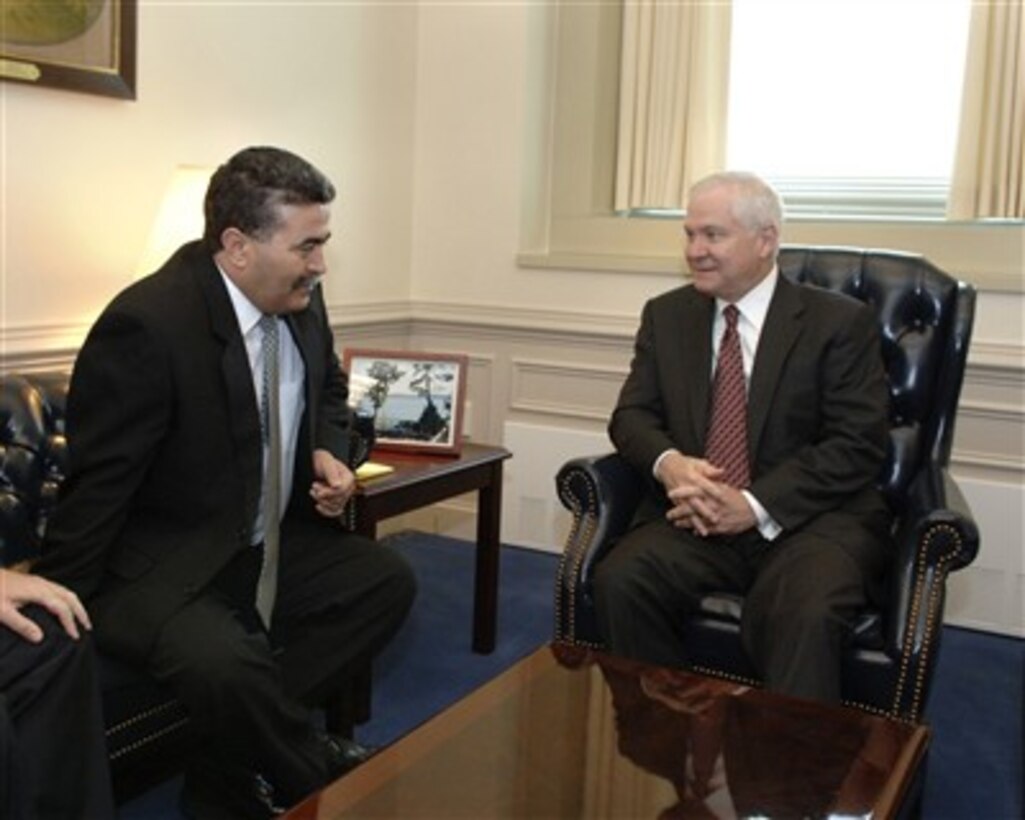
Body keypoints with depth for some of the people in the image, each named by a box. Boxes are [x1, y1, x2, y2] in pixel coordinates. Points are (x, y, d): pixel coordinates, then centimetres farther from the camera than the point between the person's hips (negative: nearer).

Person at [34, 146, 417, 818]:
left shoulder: (300, 300, -1)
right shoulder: (147, 324, -24)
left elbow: (329, 393, 19)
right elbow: (97, 484, -19)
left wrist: (327, 454, -2)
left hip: (274, 547, 8)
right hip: (164, 570, -8)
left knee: (388, 580, -6)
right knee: (224, 664, -33)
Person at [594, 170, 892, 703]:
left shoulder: (840, 322, 1)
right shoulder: (665, 315, 14)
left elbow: (858, 445, -5)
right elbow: (631, 415, 10)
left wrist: (755, 505, -18)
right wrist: (668, 463, -14)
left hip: (809, 518, -3)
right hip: (697, 516, 3)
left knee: (806, 615, -35)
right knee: (619, 581, -26)